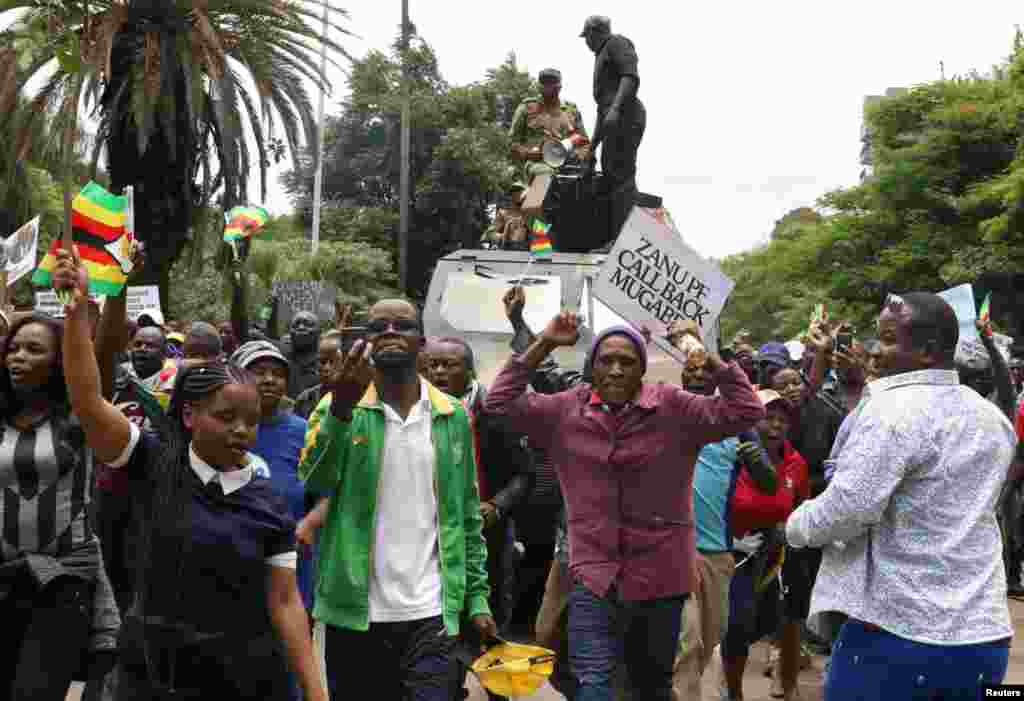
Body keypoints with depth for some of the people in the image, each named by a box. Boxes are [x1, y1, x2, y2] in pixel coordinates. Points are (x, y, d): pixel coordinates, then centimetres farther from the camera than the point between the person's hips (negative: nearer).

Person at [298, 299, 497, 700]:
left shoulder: (452, 416, 5)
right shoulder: (338, 406, -2)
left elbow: (467, 514, 10)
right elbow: (313, 482, -19)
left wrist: (477, 596, 5)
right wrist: (341, 409, -32)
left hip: (430, 614, 1)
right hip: (352, 611, -1)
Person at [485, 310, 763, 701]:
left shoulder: (674, 409, -5)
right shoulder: (566, 411, 1)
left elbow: (745, 411, -9)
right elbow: (500, 402, -1)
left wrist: (709, 357, -18)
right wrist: (543, 345, -7)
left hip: (660, 577, 0)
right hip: (595, 576, 0)